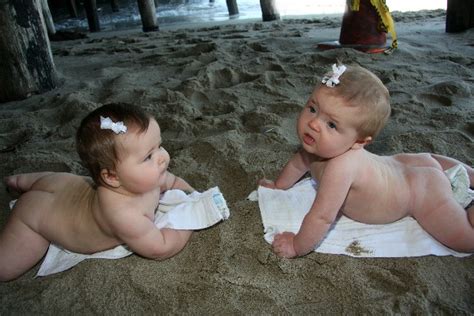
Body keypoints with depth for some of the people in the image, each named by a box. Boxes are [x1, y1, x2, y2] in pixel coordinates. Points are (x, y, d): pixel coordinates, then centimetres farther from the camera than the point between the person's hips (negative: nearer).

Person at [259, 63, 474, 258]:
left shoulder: (340, 166, -46)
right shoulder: (316, 144, -20)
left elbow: (322, 217, -43)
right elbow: (298, 163, 3)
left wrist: (297, 247, -30)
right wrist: (279, 185, 13)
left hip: (422, 191, -7)